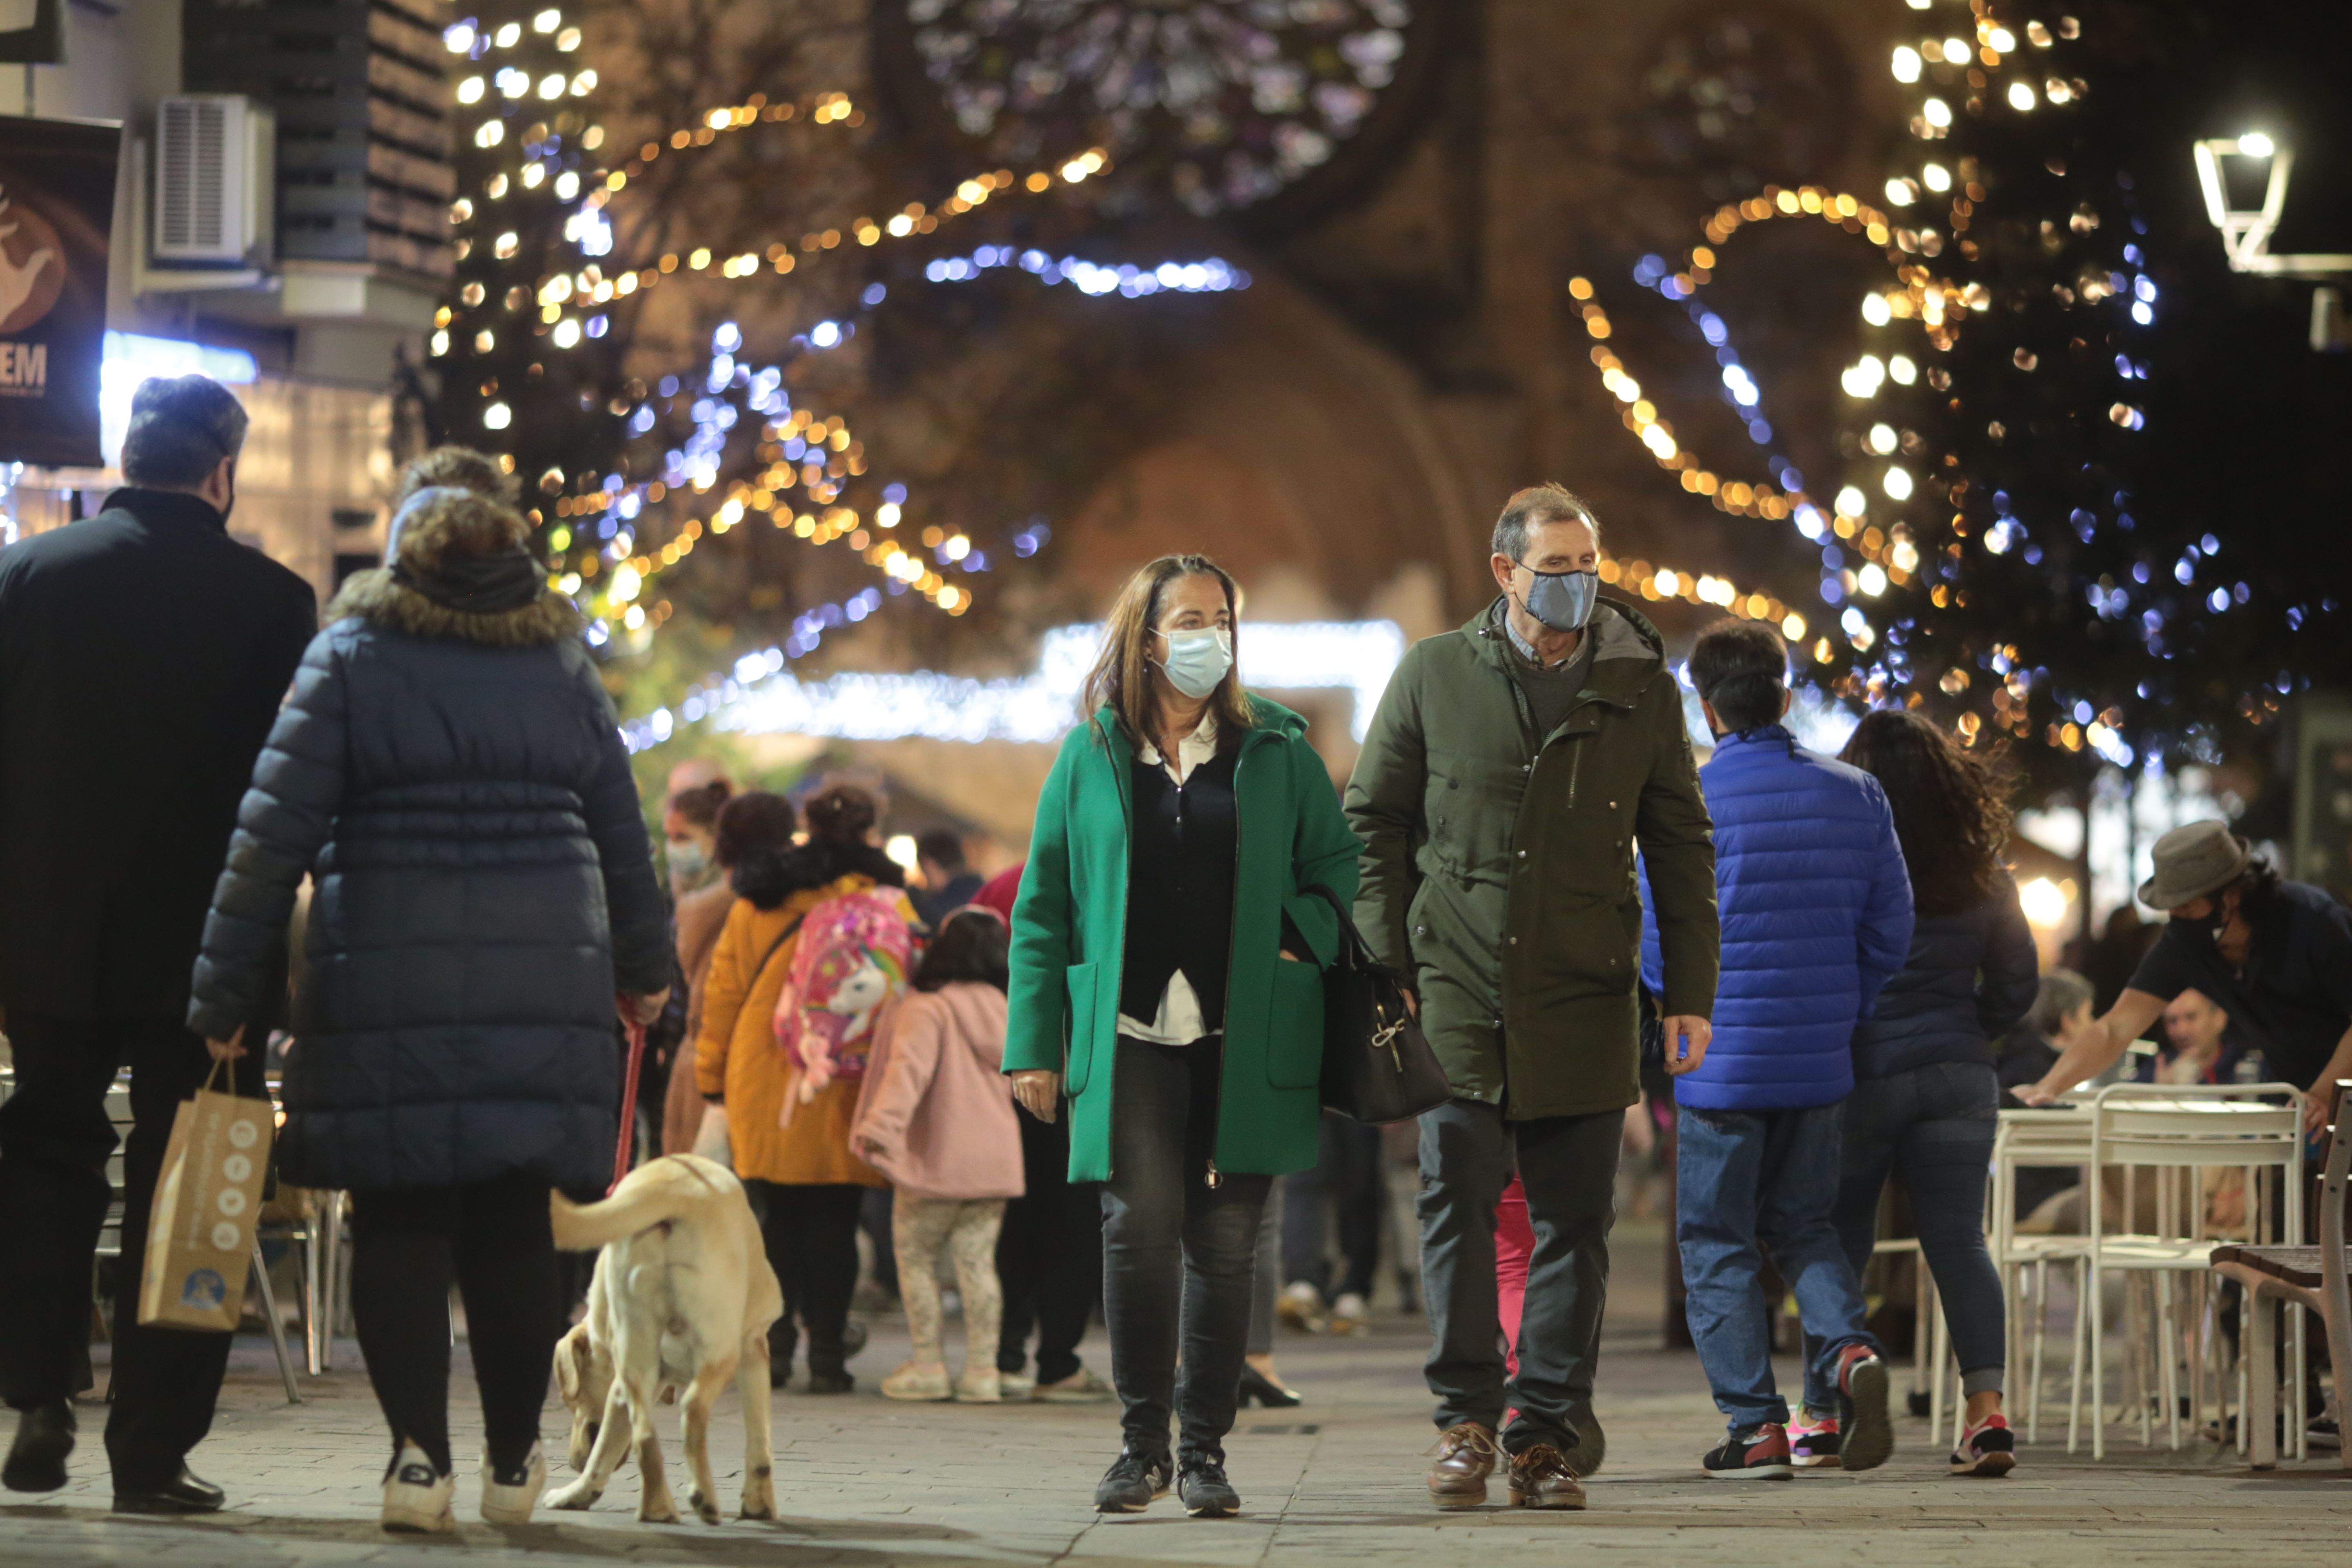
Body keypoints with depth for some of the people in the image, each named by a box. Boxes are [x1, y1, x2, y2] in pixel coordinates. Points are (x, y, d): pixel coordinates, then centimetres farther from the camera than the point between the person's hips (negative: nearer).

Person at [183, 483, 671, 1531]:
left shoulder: (353, 657, 3)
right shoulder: (564, 667, 14)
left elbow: (275, 831, -3)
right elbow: (623, 835, 19)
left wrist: (225, 991, -1)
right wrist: (643, 965, 34)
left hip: (388, 975, -3)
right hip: (545, 988, 3)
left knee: (398, 1220, 1)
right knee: (513, 1225, 9)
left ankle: (419, 1451, -7)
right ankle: (513, 1461, 13)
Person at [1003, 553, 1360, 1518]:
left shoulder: (1276, 752, 10)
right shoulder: (1091, 755, 8)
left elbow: (1339, 870, 15)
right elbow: (1043, 906, 9)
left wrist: (1299, 941, -5)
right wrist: (1035, 1043, 3)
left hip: (1245, 1038, 1)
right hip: (1130, 1034, -1)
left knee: (1223, 1241, 1)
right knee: (1138, 1227, -10)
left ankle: (1205, 1449, 9)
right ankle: (1142, 1443, 0)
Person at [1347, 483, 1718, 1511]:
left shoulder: (1641, 688, 5)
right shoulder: (1434, 676, 3)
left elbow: (1681, 848, 9)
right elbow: (1373, 820, 9)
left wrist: (1690, 993, 3)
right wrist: (1386, 963, 1)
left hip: (1584, 1004, 1)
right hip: (1460, 993, -1)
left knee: (1573, 1223, 2)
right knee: (1456, 1203, -5)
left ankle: (1551, 1435, 8)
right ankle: (1466, 1418, 5)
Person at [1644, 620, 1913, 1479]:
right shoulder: (1856, 796, 2)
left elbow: (1659, 947, -7)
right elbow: (1890, 932, 5)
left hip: (1719, 1061, -4)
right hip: (1820, 1061, 4)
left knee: (1717, 1244, 6)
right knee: (1803, 1225, 18)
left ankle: (1755, 1426, 1)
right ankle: (1847, 1351, -9)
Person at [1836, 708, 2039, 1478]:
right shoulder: (1982, 877, 5)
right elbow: (2018, 983, 12)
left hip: (1859, 1074, -3)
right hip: (1956, 1076, 3)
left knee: (1838, 1241, 7)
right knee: (1959, 1241, 1)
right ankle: (1986, 1408, -12)